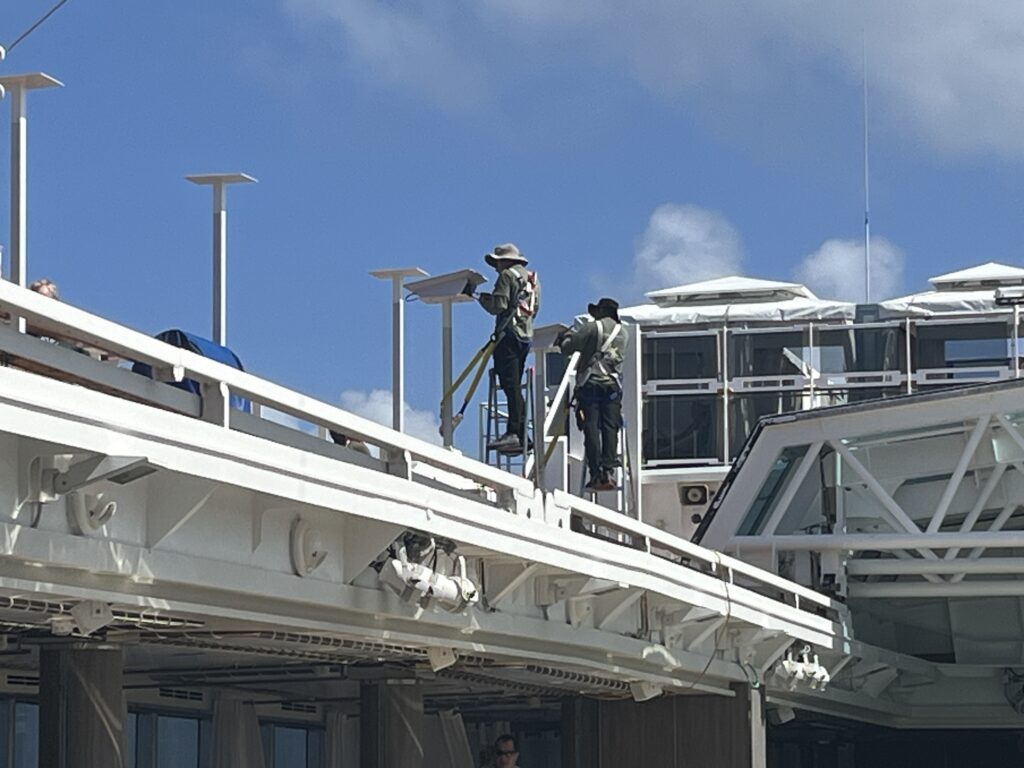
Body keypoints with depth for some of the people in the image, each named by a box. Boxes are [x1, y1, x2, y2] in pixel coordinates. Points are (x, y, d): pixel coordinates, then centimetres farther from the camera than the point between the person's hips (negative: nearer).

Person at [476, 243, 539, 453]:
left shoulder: (507, 276, -4)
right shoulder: (532, 280, 21)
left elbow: (498, 305, -13)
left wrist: (483, 298, 4)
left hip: (509, 334, -9)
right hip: (526, 336, 9)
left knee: (511, 384, -13)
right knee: (515, 386, 11)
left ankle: (513, 433, -19)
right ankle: (521, 434, 7)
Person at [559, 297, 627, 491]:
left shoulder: (592, 328, -1)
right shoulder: (622, 333, 14)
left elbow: (567, 347, -3)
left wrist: (571, 331, 18)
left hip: (590, 383, -3)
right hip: (612, 385, 4)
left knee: (591, 429, -4)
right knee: (610, 428, 2)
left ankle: (596, 474, -11)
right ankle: (609, 472, -10)